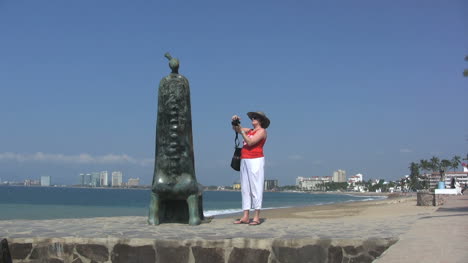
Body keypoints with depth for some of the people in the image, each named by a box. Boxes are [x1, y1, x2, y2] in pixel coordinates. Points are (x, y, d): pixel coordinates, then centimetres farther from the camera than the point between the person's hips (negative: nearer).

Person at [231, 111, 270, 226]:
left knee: (256, 188, -9)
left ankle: (257, 217, -9)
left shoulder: (262, 131, -1)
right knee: (245, 188, 3)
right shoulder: (249, 130, 19)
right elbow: (235, 129, 22)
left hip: (256, 160, -7)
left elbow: (250, 142, -13)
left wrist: (241, 130, -9)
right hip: (244, 161, 8)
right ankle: (245, 217, 3)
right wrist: (235, 122, 2)